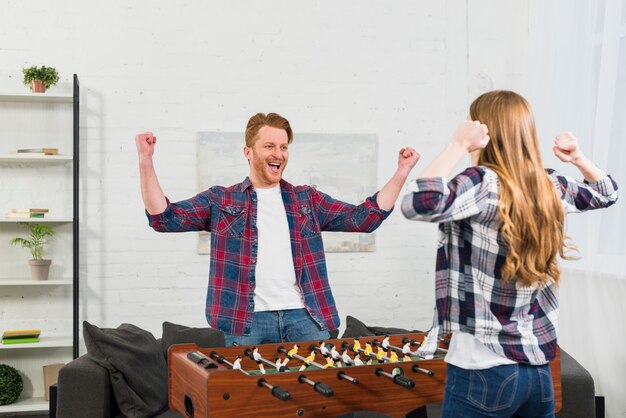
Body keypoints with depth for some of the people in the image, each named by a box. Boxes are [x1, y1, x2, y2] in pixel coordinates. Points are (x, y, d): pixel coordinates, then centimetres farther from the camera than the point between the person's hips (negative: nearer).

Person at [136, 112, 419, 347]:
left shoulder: (308, 200, 18)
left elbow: (365, 218, 12)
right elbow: (164, 218, 4)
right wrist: (146, 163, -7)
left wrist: (401, 172, 5)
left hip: (305, 318, 2)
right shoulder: (221, 200, 12)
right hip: (247, 322, -2)